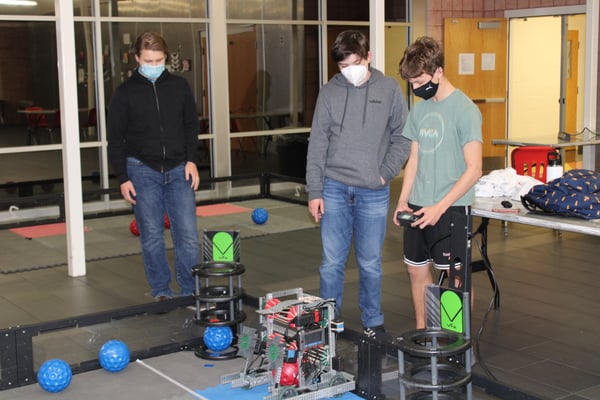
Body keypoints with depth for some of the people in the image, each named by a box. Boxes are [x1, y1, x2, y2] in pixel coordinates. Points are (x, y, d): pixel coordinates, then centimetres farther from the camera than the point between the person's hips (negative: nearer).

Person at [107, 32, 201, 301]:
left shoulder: (179, 86, 7)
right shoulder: (125, 93, 1)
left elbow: (191, 126, 13)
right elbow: (115, 139, 2)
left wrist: (191, 160, 1)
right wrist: (123, 178, -3)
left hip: (178, 170, 1)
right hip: (142, 171, -1)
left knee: (187, 234, -3)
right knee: (151, 236, 3)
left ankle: (191, 292, 8)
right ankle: (161, 292, 16)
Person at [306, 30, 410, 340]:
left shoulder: (388, 89, 2)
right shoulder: (329, 93, 3)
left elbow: (401, 137, 5)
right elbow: (317, 145, 3)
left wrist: (385, 173, -6)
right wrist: (314, 191, -1)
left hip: (373, 192, -1)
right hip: (335, 189, 1)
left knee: (370, 264, 8)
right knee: (332, 262, 4)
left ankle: (373, 323, 23)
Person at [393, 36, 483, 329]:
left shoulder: (464, 109, -12)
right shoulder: (420, 109, 9)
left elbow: (473, 169, -14)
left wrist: (440, 207, -17)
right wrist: (403, 200, 6)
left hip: (450, 208, -7)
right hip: (419, 206, 7)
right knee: (417, 271, 13)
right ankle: (421, 333, 28)